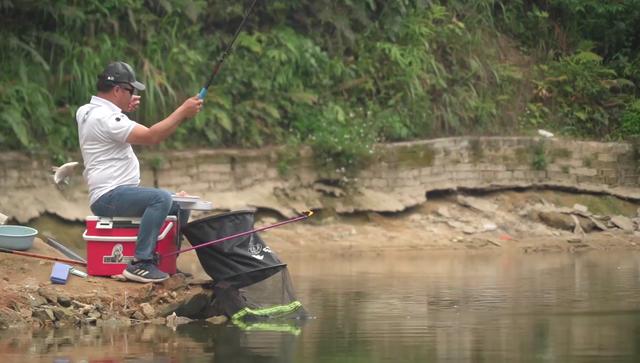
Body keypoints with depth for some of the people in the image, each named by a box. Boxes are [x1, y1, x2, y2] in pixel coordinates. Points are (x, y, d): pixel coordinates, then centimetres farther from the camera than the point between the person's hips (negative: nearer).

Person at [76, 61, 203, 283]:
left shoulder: (87, 112, 15)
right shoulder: (104, 118, -18)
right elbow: (151, 136, -24)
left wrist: (125, 110, 22)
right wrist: (183, 112, -18)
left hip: (121, 192, 11)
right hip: (108, 196, -11)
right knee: (161, 198, -32)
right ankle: (140, 264, -32)